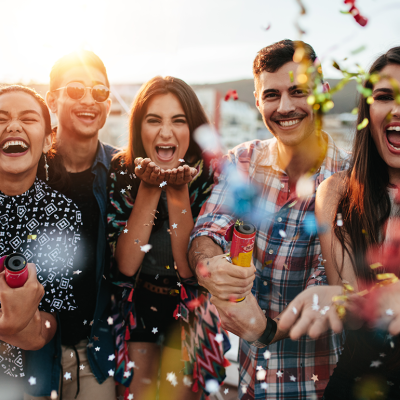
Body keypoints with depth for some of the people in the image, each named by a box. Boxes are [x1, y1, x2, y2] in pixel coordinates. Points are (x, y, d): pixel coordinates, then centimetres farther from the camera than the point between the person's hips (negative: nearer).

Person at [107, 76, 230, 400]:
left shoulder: (211, 176, -15)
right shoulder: (121, 171, -12)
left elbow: (190, 269, -20)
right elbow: (125, 265, -18)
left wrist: (179, 191, -31)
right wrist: (149, 188, -27)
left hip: (191, 308, -1)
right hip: (137, 303, 1)